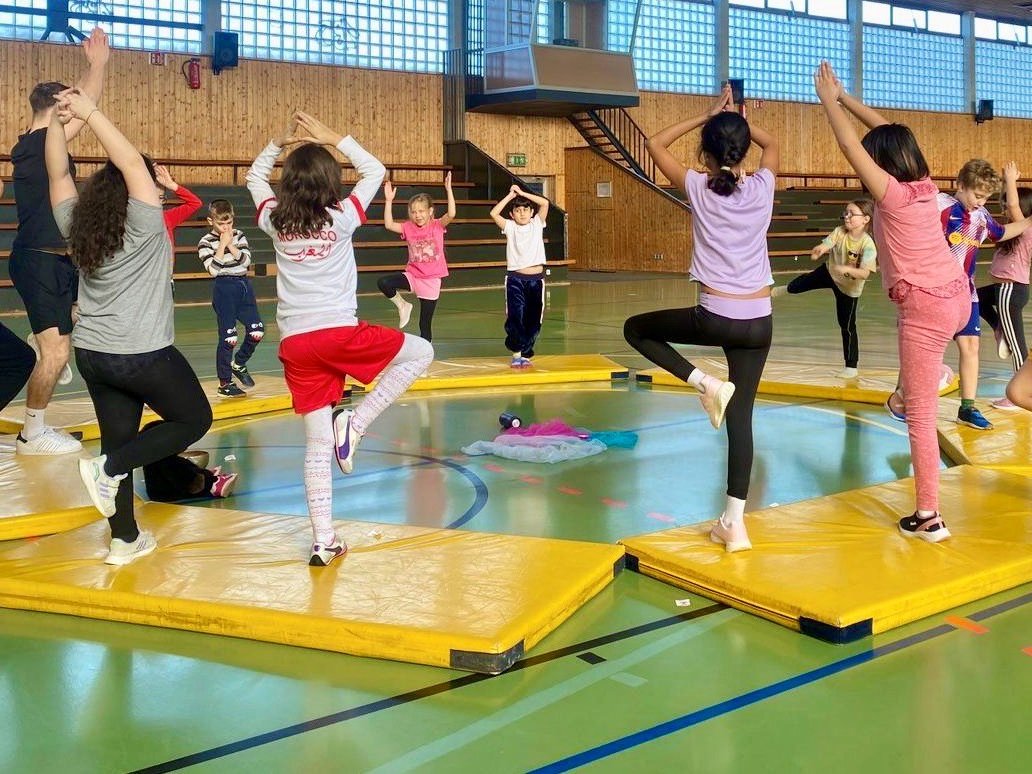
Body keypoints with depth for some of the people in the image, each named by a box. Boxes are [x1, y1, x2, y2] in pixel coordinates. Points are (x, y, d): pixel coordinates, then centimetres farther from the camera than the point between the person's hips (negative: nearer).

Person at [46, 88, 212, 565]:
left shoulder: (77, 227, 2)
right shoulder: (144, 227, -15)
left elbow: (58, 174, 5)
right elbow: (133, 164, -23)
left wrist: (58, 120, -2)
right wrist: (89, 113, -23)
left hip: (92, 353, 7)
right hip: (142, 355, -7)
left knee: (119, 439, 13)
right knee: (195, 419, 12)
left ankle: (125, 540, 17)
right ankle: (108, 469, -3)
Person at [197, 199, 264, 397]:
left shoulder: (239, 235, 9)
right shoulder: (206, 242, -4)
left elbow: (246, 260, -1)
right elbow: (213, 269, -15)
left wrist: (231, 245, -10)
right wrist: (222, 244, -13)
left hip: (244, 286, 5)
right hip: (224, 289, -5)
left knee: (257, 332, -1)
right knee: (228, 338, -5)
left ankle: (239, 364, 24)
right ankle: (225, 383, 5)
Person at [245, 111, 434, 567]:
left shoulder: (274, 221, 7)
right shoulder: (341, 218, -1)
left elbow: (254, 178, 28)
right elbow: (375, 171, 16)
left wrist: (280, 142, 21)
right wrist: (334, 138, 17)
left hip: (295, 343, 4)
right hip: (340, 332, -4)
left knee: (317, 444, 8)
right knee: (420, 353, 16)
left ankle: (323, 542, 8)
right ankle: (355, 425, 3)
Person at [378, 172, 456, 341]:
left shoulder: (437, 226, -5)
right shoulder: (409, 228, 2)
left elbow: (451, 214, -21)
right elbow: (389, 225, -10)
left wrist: (448, 189, -27)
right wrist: (389, 201, -14)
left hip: (431, 280, -2)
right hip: (412, 275, 2)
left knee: (425, 324, 2)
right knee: (383, 283, -23)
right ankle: (402, 306, 2)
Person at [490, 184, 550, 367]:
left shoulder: (537, 224, 6)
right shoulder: (510, 227, 2)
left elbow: (544, 203, -7)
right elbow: (494, 213, -13)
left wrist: (523, 193, -6)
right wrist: (510, 195, -8)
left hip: (536, 279, 2)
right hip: (515, 279, -2)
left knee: (534, 321, 6)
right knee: (515, 318, -10)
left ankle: (525, 353, 21)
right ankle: (516, 353, 3)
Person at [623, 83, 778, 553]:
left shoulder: (698, 188, -4)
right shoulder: (762, 188, 3)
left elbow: (655, 144, 13)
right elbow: (771, 143, 26)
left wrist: (707, 116, 16)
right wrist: (735, 118, 24)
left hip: (715, 317, -3)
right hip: (758, 322, 3)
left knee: (636, 328, 21)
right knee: (741, 416, 7)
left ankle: (704, 383, 4)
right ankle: (734, 522, 3)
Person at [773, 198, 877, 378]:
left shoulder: (867, 244, -33)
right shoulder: (840, 232, -20)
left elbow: (864, 274, -40)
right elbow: (824, 245, -32)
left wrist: (846, 269, -57)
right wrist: (818, 250, -56)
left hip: (849, 287, -5)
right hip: (829, 272, 5)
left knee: (847, 326, 0)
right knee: (805, 281, 30)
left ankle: (851, 367, 12)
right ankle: (784, 290, 69)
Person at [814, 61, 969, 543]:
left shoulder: (891, 193, -13)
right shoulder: (926, 187, 6)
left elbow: (850, 145, -10)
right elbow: (888, 133, 17)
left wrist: (828, 99, 3)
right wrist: (842, 96, 20)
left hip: (927, 309, -8)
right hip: (958, 297, 8)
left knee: (921, 415, -1)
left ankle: (928, 518, 4)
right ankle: (907, 388, 45)